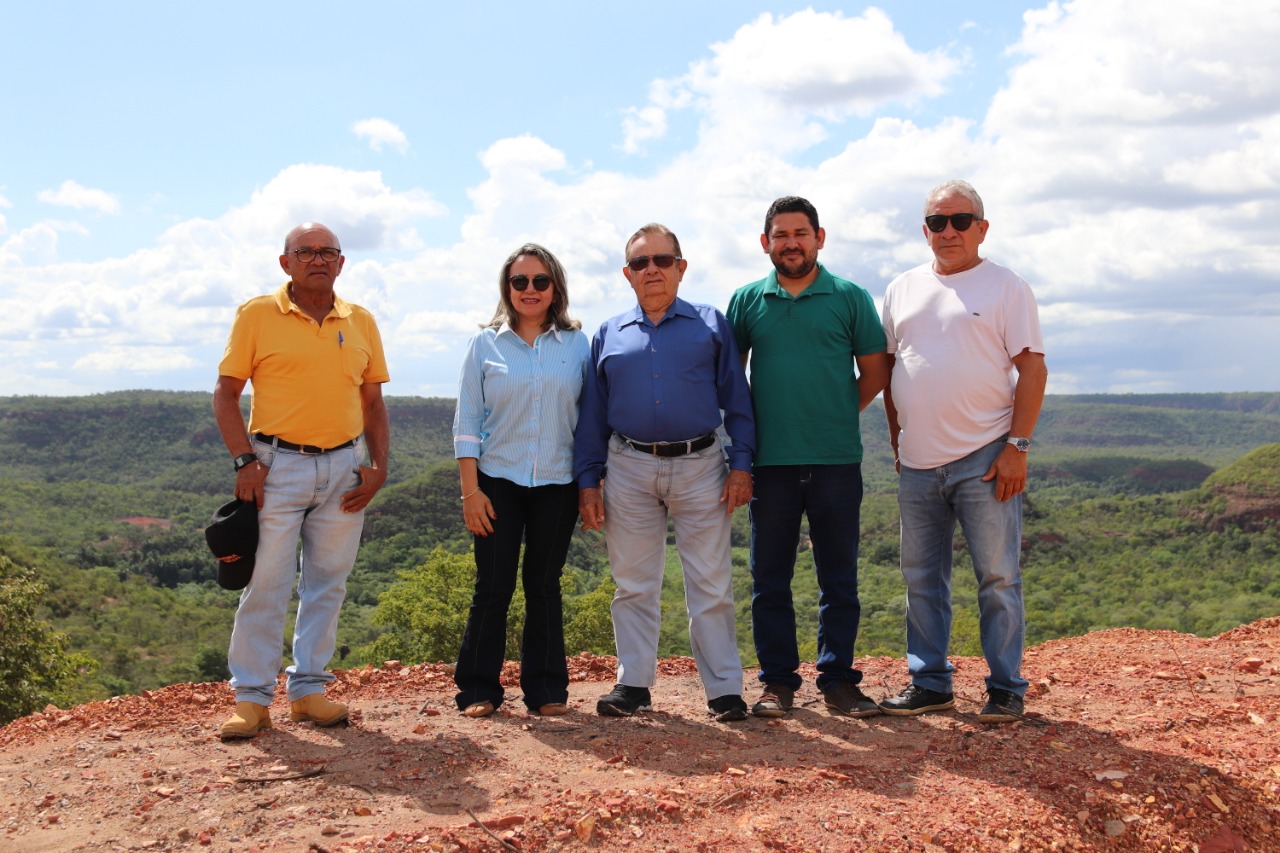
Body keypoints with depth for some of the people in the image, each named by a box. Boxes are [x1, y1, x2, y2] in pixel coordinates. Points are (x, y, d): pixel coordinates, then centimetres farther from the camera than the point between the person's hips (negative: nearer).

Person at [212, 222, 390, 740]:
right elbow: (226, 393, -1)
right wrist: (245, 460, -11)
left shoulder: (361, 322, 9)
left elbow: (373, 401, 14)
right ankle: (252, 697, 7)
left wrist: (378, 465, 3)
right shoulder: (256, 315, 0)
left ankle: (308, 688, 19)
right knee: (266, 583, -3)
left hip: (344, 468, 4)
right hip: (278, 465, -3)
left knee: (328, 583, 8)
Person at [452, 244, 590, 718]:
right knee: (493, 586, 0)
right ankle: (478, 689, 10)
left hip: (557, 483, 1)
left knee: (544, 585, 7)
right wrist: (470, 490, -5)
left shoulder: (576, 344, 5)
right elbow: (467, 421, 2)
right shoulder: (486, 345, 3)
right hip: (498, 481, -1)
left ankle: (546, 689, 16)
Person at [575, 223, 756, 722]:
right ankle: (633, 685, 18)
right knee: (633, 585, 8)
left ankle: (724, 690, 7)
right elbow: (592, 417, 12)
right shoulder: (608, 336, 11)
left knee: (711, 586, 0)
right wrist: (588, 481, 5)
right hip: (630, 469, 2)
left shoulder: (711, 325, 7)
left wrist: (741, 464, -4)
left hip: (700, 465, -2)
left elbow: (737, 401, 5)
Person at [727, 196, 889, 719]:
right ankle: (777, 682, 15)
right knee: (769, 581, 6)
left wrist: (836, 415, 5)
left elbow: (875, 372, 9)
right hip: (771, 462, 1)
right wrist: (751, 430, 8)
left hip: (837, 461, -1)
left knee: (839, 580, 5)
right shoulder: (746, 301, 8)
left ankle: (838, 680, 15)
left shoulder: (850, 298, 4)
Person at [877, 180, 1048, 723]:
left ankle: (1005, 689, 10)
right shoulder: (902, 290, 13)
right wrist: (897, 440, 14)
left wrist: (1017, 445, -12)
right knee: (921, 580, 10)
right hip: (917, 463, 5)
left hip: (985, 460, -5)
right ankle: (929, 683, 21)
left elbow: (1032, 367, -5)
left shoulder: (1006, 287, 0)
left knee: (997, 578, 0)